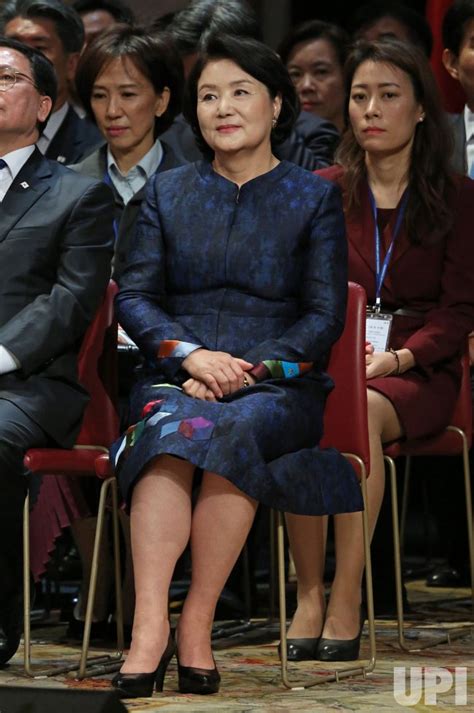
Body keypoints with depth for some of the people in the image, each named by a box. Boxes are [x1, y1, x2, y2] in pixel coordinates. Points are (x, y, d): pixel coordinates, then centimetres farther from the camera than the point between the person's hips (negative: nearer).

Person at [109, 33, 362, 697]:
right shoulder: (168, 192, 17)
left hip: (278, 385, -1)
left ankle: (197, 624, -35)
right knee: (169, 427, -35)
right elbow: (133, 295, 9)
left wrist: (248, 369, -12)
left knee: (237, 430, -37)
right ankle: (149, 624, -46)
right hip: (177, 375, 2)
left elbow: (324, 316, 3)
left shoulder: (314, 198, 10)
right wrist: (191, 354, -11)